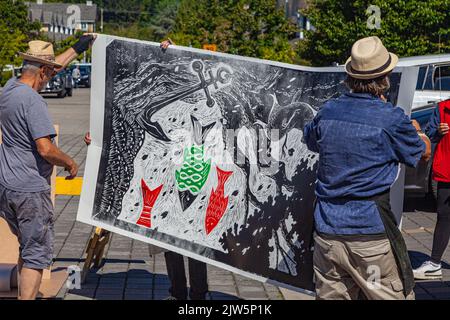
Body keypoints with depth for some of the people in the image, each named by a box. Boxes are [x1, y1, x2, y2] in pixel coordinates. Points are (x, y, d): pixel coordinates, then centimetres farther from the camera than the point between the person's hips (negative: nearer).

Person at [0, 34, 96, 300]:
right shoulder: (33, 101, -19)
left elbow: (52, 68, 23)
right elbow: (46, 149, -25)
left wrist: (77, 49, 30)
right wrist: (71, 163, -7)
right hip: (30, 190, -9)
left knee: (27, 247, 22)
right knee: (37, 255, -2)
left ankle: (24, 294, 30)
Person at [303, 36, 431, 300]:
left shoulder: (329, 110, 3)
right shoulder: (391, 119, -10)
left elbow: (310, 140, 25)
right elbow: (424, 152, 6)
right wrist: (417, 130, 28)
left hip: (327, 231, 5)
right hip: (371, 232, -5)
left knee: (331, 295, 11)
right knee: (396, 296, 6)